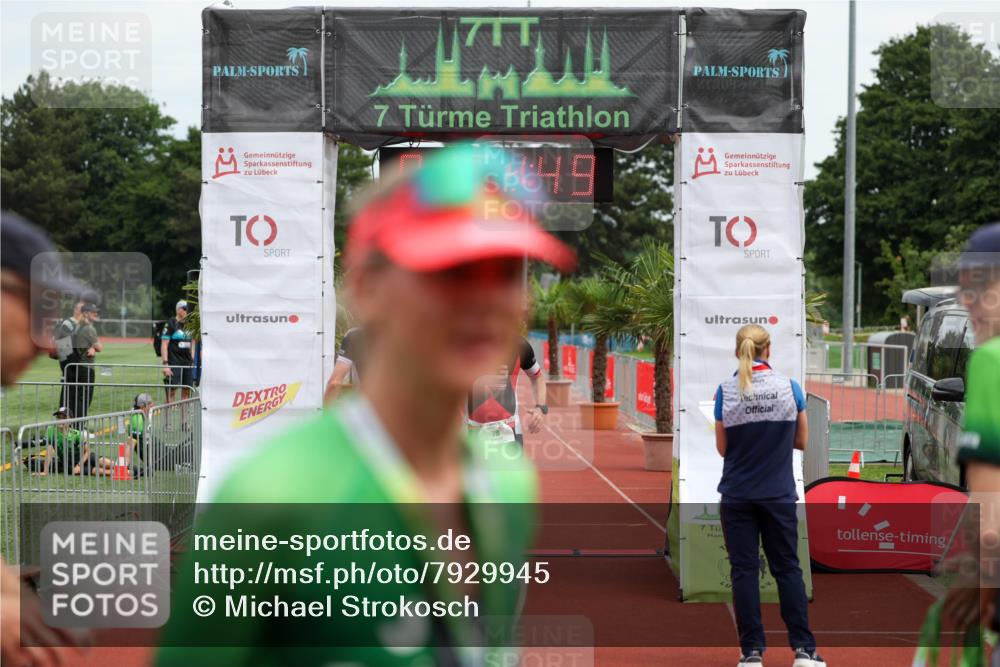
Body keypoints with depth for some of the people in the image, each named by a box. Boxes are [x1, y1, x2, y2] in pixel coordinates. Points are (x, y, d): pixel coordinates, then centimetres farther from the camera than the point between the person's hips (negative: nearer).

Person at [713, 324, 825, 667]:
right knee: (787, 568, 9)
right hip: (778, 494, 1)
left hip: (737, 494, -1)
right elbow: (801, 440, 5)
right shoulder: (789, 387, -4)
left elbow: (723, 448, 0)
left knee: (744, 570, 5)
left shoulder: (726, 391, -6)